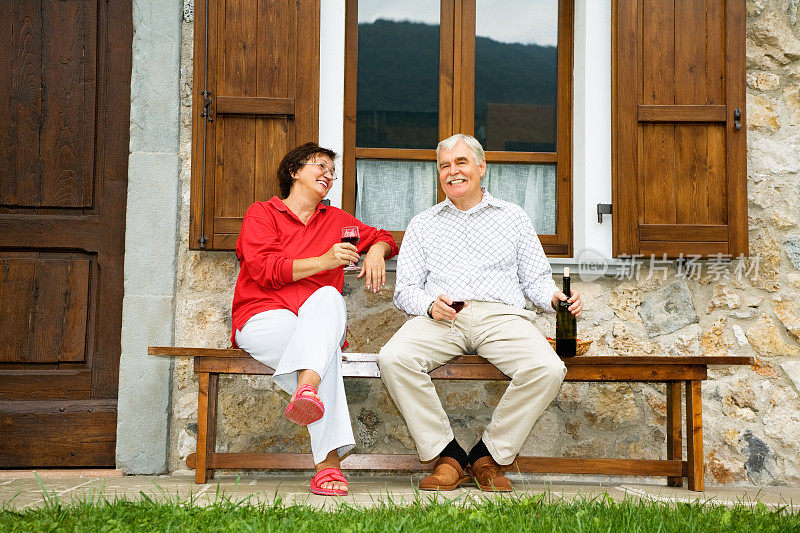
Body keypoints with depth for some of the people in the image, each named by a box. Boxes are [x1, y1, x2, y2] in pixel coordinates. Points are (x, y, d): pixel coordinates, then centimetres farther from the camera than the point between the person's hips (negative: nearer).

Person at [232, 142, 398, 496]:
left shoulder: (336, 220, 25)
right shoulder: (262, 213, 11)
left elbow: (382, 238, 37)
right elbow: (265, 271, -5)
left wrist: (376, 251, 10)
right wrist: (324, 261, -15)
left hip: (320, 320, 3)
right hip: (265, 318, -3)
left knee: (329, 297, -36)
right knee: (325, 349, -37)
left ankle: (307, 388, -61)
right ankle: (328, 461, -50)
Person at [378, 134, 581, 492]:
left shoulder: (512, 217, 22)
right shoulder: (423, 224, 22)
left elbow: (535, 278, 18)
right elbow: (404, 288, 14)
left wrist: (554, 297, -5)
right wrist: (430, 304, -9)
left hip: (501, 315, 0)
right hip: (439, 320, 0)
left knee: (548, 369, -30)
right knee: (393, 358, -31)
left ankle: (489, 455, -12)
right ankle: (447, 456, -19)